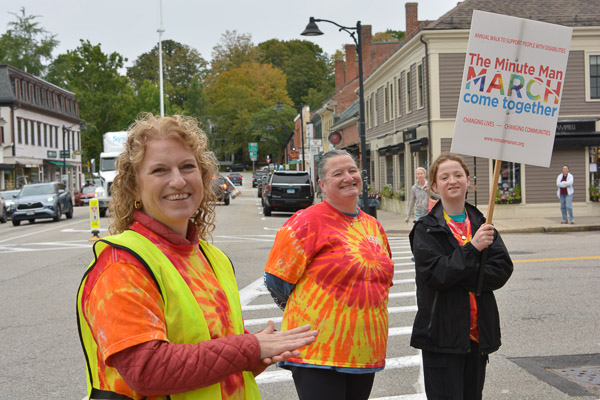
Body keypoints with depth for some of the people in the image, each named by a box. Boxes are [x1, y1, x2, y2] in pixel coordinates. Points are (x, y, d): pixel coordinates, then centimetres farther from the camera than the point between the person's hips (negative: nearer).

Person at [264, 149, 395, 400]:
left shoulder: (373, 226, 12)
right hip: (317, 352, -7)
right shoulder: (309, 221, -9)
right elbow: (276, 281, -8)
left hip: (364, 351, 7)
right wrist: (307, 314, 6)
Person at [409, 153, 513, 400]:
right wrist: (472, 247, -23)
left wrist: (458, 276, -16)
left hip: (478, 333, 4)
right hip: (442, 335, -4)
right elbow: (435, 275, -17)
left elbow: (503, 270, -4)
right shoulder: (426, 229, -4)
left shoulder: (482, 224, 8)